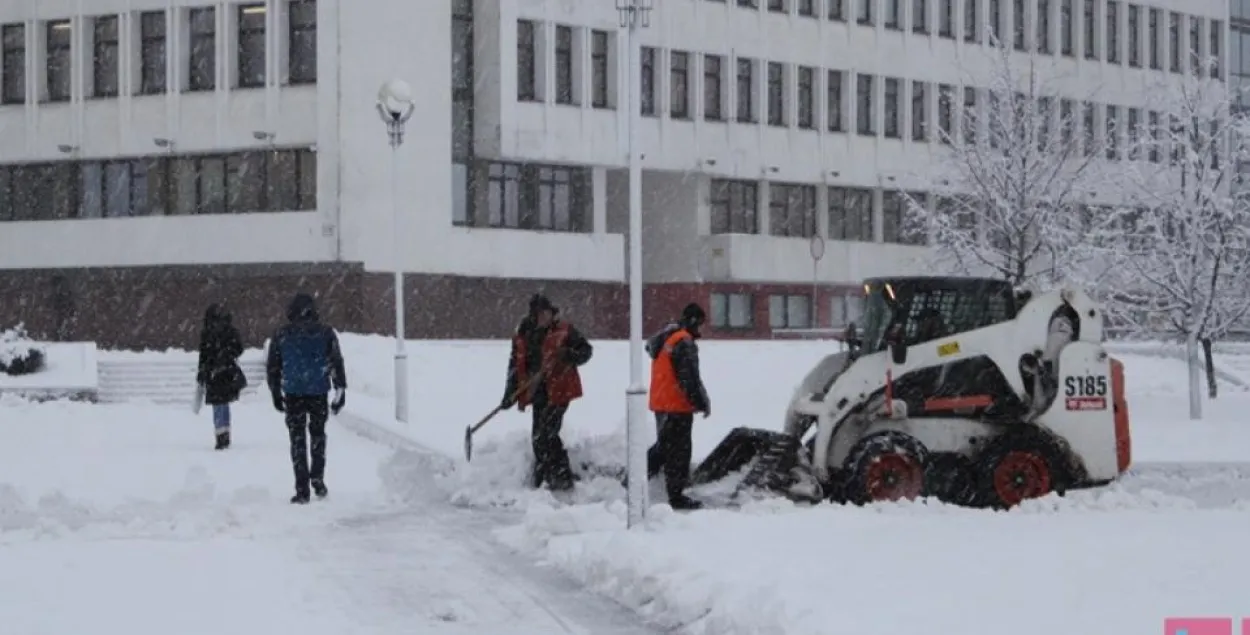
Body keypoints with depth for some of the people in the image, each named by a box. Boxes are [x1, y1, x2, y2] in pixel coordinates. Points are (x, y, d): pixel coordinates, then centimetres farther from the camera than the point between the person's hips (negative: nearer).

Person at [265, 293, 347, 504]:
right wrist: (340, 391, 5)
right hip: (318, 392, 0)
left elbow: (272, 367, 5)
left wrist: (276, 394, 15)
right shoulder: (325, 333, -1)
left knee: (297, 439, 6)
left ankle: (302, 489, 1)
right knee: (318, 435, 19)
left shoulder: (281, 335, 1)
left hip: (293, 394, 0)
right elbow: (337, 363, -1)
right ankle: (317, 479, 11)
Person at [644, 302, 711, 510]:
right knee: (678, 450, -2)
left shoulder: (664, 339, 13)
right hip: (678, 406, -9)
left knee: (665, 444, 24)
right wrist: (702, 403, -12)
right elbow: (690, 378, -21)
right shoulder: (684, 343, -18)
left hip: (660, 403, 9)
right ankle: (676, 496, 2)